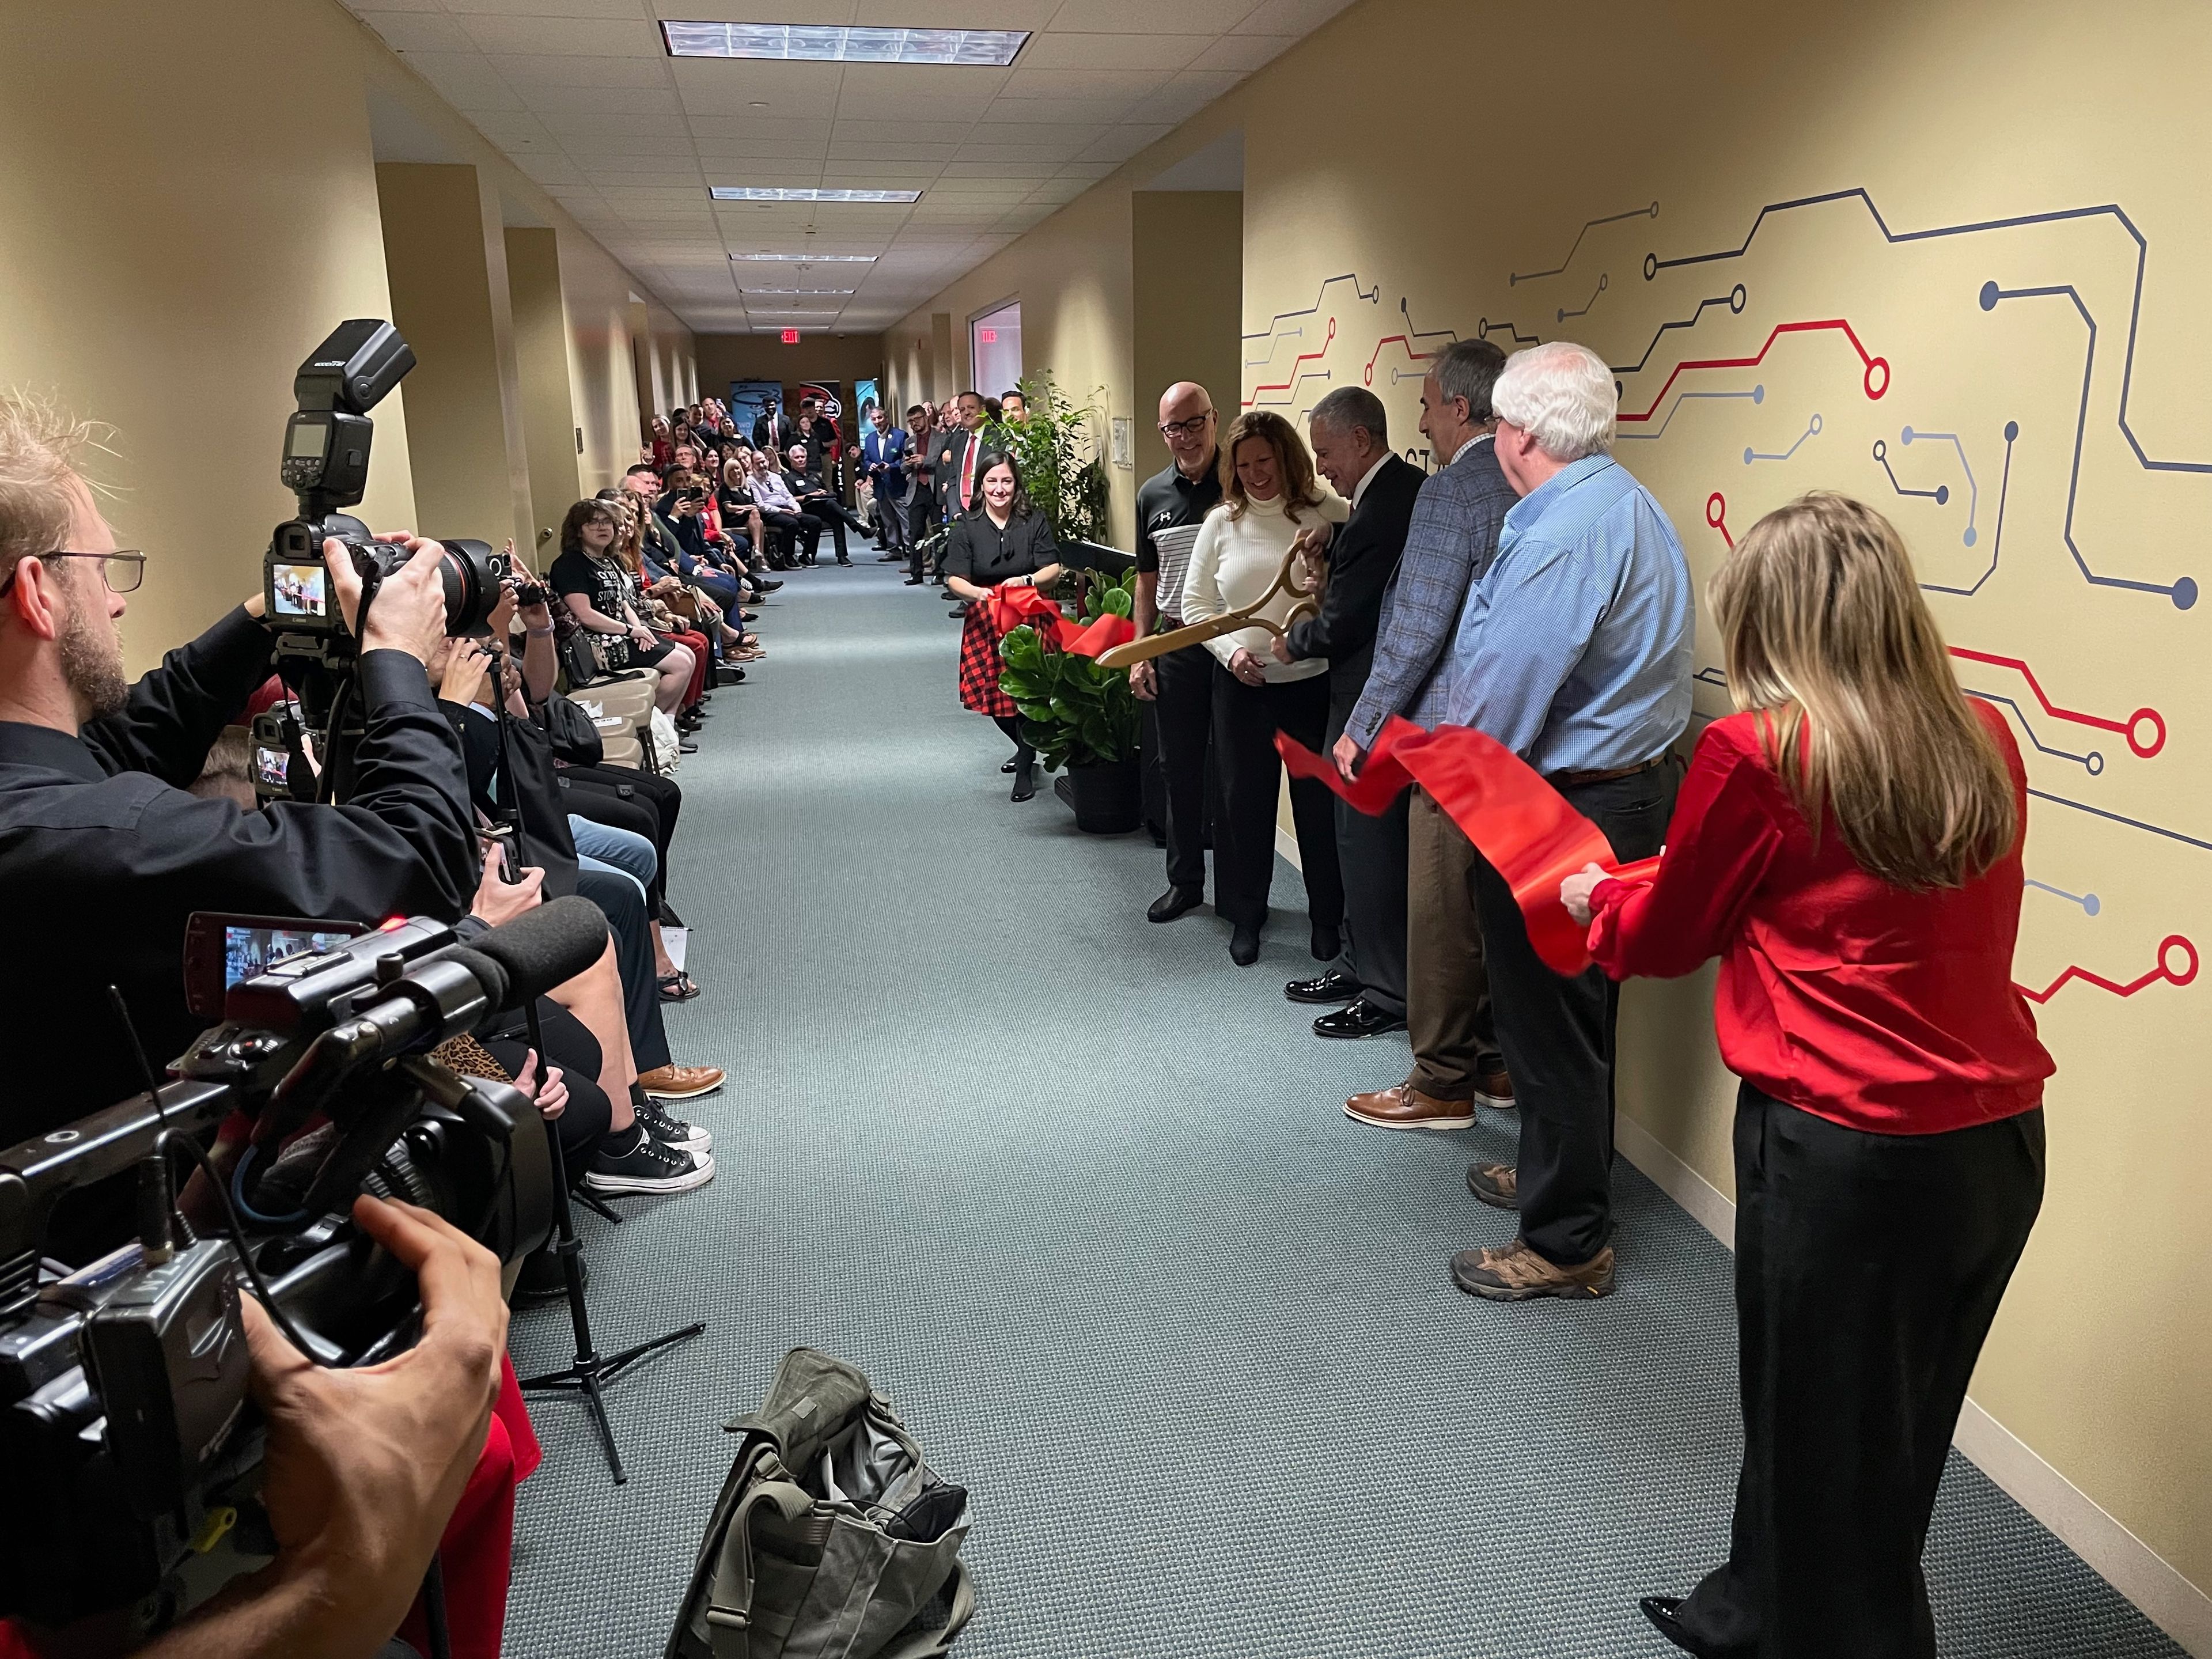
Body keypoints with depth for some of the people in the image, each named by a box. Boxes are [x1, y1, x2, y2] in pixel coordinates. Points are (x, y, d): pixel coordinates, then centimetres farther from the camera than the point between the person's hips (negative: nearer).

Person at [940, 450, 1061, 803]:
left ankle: (1025, 769, 8)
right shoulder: (968, 527, 1)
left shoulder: (1034, 522, 0)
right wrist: (977, 592, -25)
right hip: (985, 622, 2)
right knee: (993, 695, 5)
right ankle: (1025, 748, 36)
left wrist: (1027, 581, -23)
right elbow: (953, 579, -4)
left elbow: (1054, 570, -4)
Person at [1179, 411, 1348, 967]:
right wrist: (1230, 650, -7)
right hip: (1243, 685, 3)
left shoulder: (1328, 514, -6)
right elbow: (1196, 603, 7)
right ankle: (1245, 916, 29)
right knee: (1243, 799, 11)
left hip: (1315, 682, -2)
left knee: (1319, 801, 8)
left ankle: (1327, 917, 27)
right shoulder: (1221, 524, 4)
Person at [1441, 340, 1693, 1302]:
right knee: (1580, 1015, 23)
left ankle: (1567, 1244, 17)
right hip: (1634, 784, 10)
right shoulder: (1631, 505, 10)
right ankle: (1562, 1177, 41)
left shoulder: (1558, 537, -23)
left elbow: (1499, 698, -23)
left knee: (1550, 1029, 3)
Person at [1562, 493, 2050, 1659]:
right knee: (1882, 1439, 23)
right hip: (2003, 1145, 7)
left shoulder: (1757, 752, -13)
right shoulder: (1984, 743, 4)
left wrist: (1593, 897, 21)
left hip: (1849, 1155, -7)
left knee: (1821, 1448, 13)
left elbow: (1667, 938, -1)